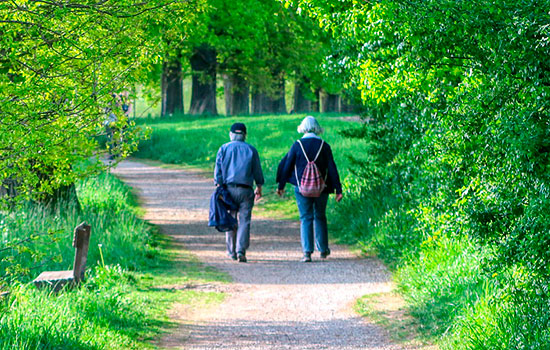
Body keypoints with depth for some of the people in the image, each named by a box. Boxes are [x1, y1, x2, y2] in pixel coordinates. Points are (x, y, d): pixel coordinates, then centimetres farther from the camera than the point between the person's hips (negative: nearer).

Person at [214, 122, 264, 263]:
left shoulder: (224, 149, 4)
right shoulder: (251, 150, 4)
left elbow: (218, 171, 1)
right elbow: (257, 172, 8)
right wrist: (259, 188, 20)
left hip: (228, 188, 1)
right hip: (246, 190, -1)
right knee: (244, 221, -2)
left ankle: (232, 251, 17)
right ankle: (241, 251, -16)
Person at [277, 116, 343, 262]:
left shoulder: (297, 145, -4)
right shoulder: (324, 146, -2)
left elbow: (287, 165, -1)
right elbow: (332, 169, -2)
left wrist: (281, 186, 9)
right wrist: (338, 190, 1)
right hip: (321, 188, 1)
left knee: (306, 218, 3)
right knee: (320, 217, 17)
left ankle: (307, 252, -8)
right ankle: (323, 250, 25)